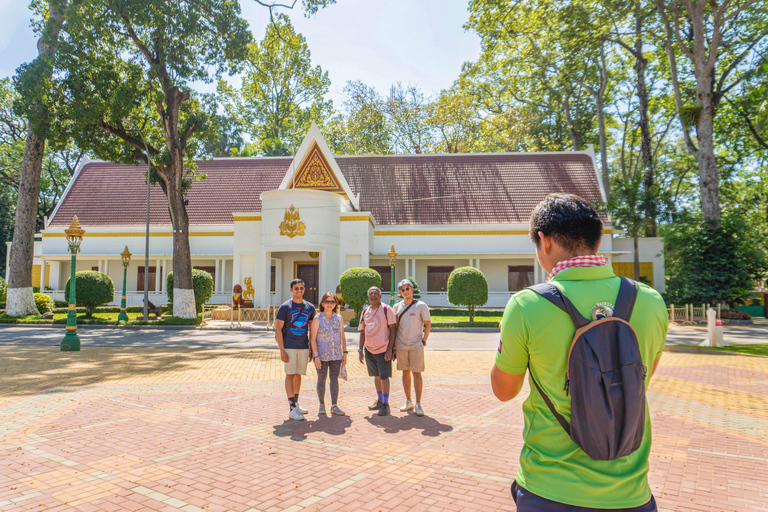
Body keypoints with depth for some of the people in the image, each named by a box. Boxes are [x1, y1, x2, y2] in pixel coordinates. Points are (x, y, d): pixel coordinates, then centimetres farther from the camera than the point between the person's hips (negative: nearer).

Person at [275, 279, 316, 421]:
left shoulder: (310, 307, 9)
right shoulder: (285, 307, -3)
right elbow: (278, 330, -6)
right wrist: (282, 351, -12)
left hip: (304, 346, 4)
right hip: (289, 346, -4)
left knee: (298, 375, 12)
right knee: (290, 375, -4)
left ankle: (296, 404, 24)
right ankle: (292, 409, -3)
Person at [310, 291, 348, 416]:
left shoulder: (339, 318, 5)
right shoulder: (317, 319, -6)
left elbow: (342, 337, 11)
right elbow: (312, 339, -7)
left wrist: (344, 353, 6)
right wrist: (316, 356, -13)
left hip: (336, 355, 3)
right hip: (322, 355, -2)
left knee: (334, 379, 3)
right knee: (321, 380, 7)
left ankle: (334, 406, 8)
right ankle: (322, 405, 21)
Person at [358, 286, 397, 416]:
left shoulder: (386, 309, -8)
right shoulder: (365, 311, 9)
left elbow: (393, 329, -10)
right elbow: (362, 331, 14)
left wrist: (389, 349, -15)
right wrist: (361, 349, 9)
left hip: (383, 349, -6)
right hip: (369, 349, 6)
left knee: (384, 377, -4)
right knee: (376, 376, 15)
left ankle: (385, 404, 5)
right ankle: (380, 400, 28)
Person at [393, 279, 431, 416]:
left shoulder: (421, 306, -1)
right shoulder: (397, 307, 9)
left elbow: (428, 324, 1)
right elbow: (394, 326, 14)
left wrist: (423, 341, -6)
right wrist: (393, 345, 10)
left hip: (416, 345, -3)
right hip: (401, 345, 3)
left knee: (417, 373, -3)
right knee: (405, 373, 9)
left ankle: (418, 404, 3)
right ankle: (408, 402, 20)